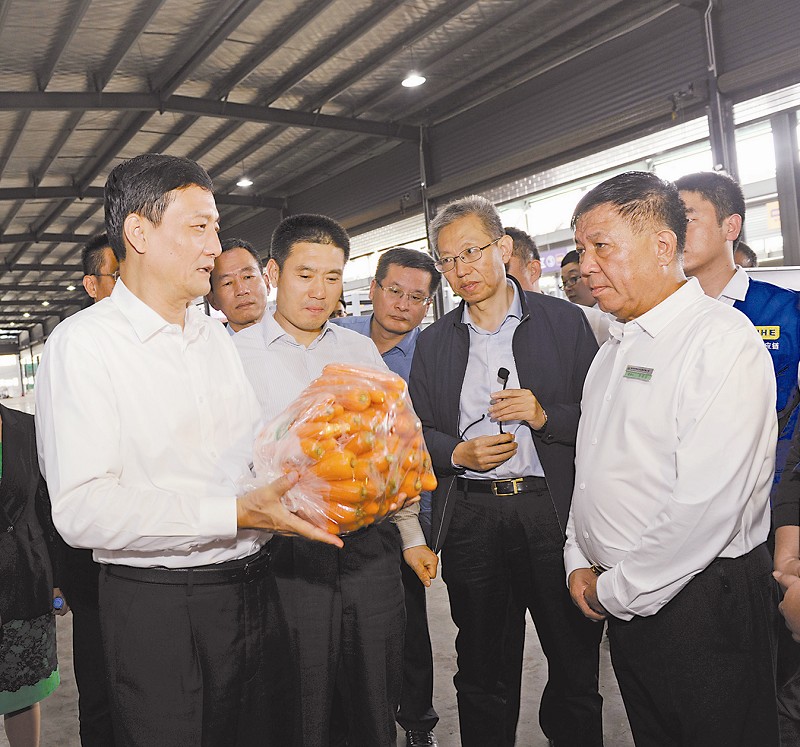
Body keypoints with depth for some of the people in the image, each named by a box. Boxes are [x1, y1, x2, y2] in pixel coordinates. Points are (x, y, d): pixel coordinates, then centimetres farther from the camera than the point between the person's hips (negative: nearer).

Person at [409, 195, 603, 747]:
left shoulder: (565, 321, 2)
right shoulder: (434, 341, 10)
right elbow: (418, 431, 11)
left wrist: (546, 415, -15)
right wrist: (459, 454, -8)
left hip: (554, 511, -2)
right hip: (469, 517, 2)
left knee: (576, 664, 9)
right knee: (480, 669, 15)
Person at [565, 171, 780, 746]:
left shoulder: (722, 339, -17)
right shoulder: (616, 348, 11)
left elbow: (707, 506, -24)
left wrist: (617, 591, -15)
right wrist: (581, 563, 6)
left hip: (702, 603, -7)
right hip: (621, 597, 8)